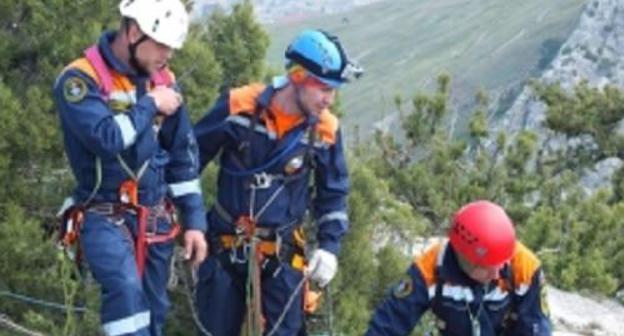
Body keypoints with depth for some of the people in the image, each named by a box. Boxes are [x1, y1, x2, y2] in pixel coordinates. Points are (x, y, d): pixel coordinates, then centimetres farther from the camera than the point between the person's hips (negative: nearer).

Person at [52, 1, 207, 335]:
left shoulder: (162, 80, 6)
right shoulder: (80, 79, -13)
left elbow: (183, 154, 11)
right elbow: (106, 138, -28)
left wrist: (194, 220, 8)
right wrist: (150, 105, -14)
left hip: (156, 218, 6)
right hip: (104, 216, -6)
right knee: (126, 291, -28)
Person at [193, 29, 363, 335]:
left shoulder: (325, 130, -8)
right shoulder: (238, 107, -14)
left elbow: (333, 194, 8)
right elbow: (191, 156, 0)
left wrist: (329, 246, -2)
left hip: (281, 253, 1)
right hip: (224, 246, -1)